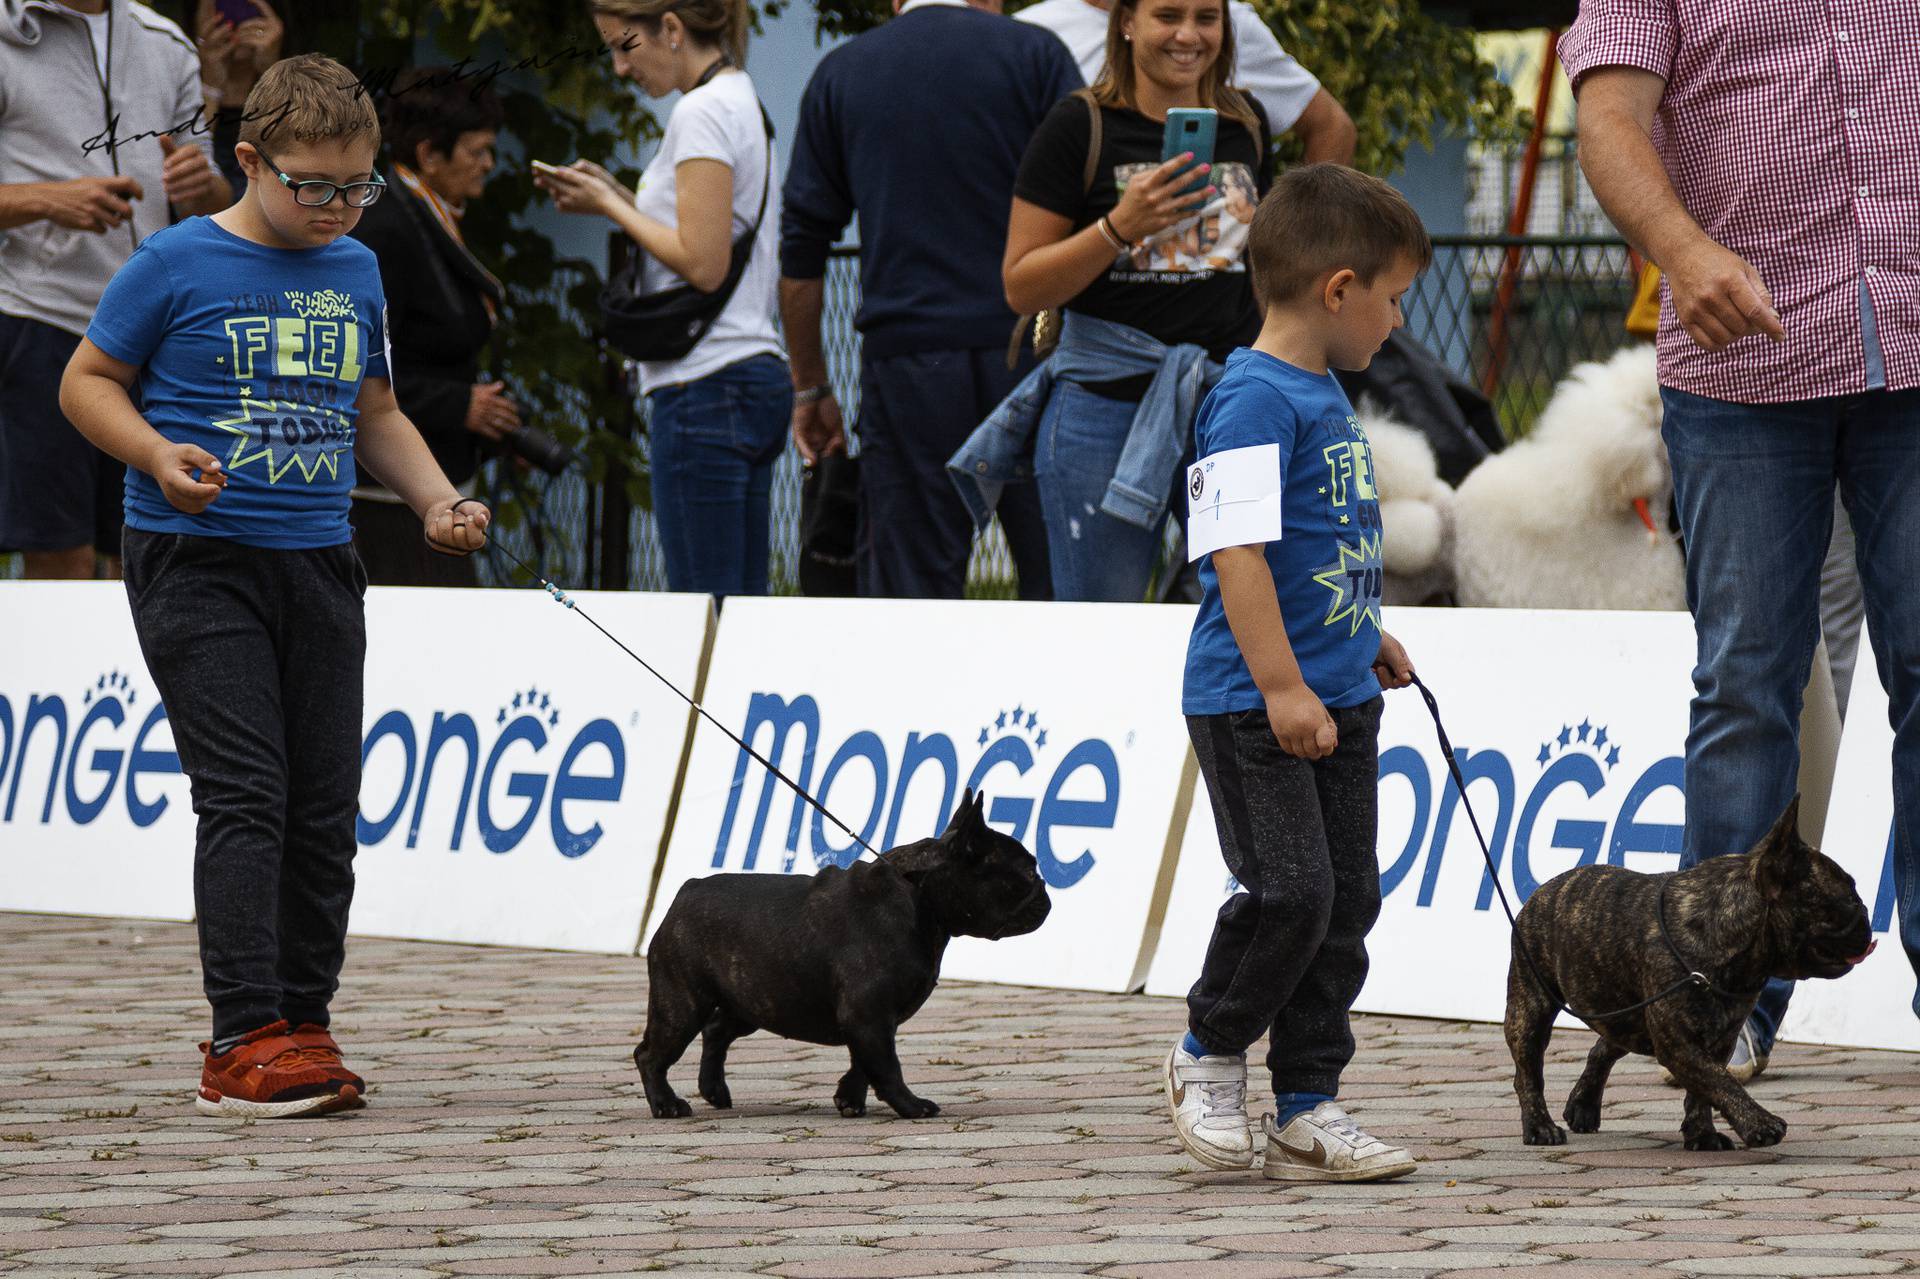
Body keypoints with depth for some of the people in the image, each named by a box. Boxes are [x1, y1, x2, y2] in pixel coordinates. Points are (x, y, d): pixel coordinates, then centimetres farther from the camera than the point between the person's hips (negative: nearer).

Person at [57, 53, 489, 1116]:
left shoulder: (356, 272, 11)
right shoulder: (178, 263, -5)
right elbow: (87, 382, 0)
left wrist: (437, 500, 8)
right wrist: (157, 453, -17)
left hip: (317, 565, 6)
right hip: (196, 560, -6)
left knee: (324, 807, 6)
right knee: (245, 795, -13)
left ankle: (304, 1029, 14)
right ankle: (243, 1043, -15)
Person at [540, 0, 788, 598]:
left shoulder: (702, 112, -12)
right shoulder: (743, 104, 18)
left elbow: (703, 264, -18)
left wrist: (608, 206, -7)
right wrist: (618, 195, 13)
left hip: (706, 386, -10)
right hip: (756, 375, 10)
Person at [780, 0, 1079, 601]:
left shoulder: (840, 73, 11)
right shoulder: (1034, 54, 5)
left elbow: (801, 256, 12)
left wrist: (809, 387, 19)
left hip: (905, 360, 1)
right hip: (1027, 348, -1)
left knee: (913, 592, 2)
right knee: (1057, 589, 3)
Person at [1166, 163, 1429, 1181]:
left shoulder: (1324, 395, 14)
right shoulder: (1255, 399, -16)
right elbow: (1239, 551, -22)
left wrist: (1367, 637, 33)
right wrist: (1282, 685, -25)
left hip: (1335, 700, 10)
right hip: (1253, 705, -10)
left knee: (1347, 901, 8)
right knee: (1288, 892, -12)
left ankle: (1307, 1109, 13)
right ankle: (1209, 1053, 11)